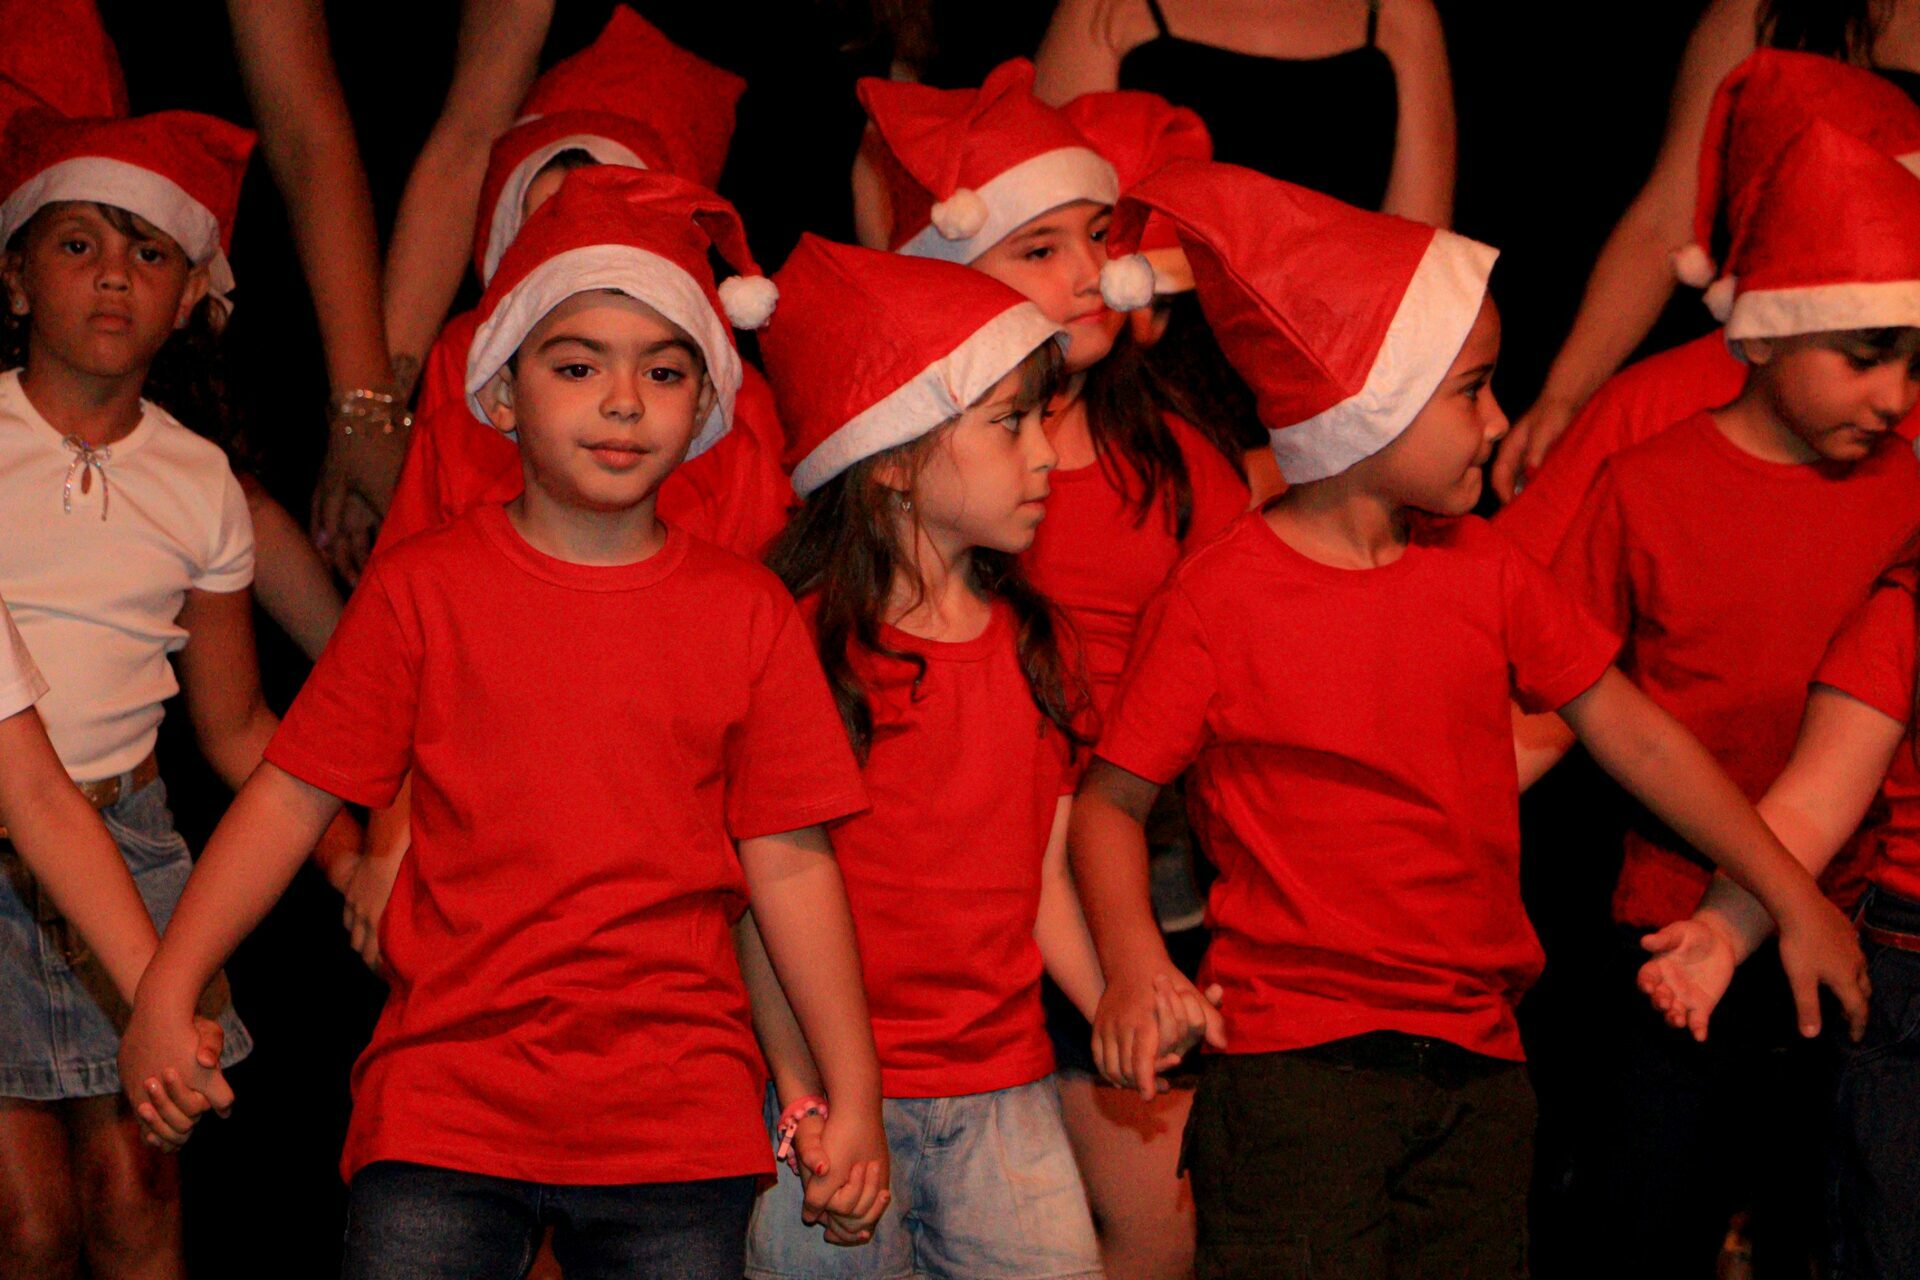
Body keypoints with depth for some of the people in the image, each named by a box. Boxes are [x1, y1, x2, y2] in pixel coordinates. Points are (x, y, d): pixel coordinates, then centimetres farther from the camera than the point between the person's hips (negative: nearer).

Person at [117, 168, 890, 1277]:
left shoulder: (748, 612, 4)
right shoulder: (423, 588, 2)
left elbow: (790, 864, 4)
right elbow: (293, 796, 3)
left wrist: (855, 1097, 4)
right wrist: (166, 994, -1)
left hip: (681, 1127, 1)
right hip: (443, 1104, -1)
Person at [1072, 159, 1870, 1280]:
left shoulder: (1484, 571, 7)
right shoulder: (1222, 595, -10)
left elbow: (1634, 735, 13)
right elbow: (1114, 799, -5)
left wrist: (1795, 900, 16)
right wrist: (1135, 964, -22)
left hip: (1478, 1058, 6)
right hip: (1297, 1063, -5)